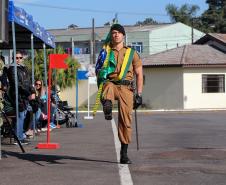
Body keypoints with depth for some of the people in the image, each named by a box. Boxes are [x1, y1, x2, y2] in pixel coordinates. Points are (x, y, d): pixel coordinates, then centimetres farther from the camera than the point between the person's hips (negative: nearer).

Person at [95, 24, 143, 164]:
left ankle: (124, 154, 3)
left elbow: (139, 74, 11)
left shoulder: (131, 53, 14)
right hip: (110, 83, 0)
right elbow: (98, 71, 16)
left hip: (126, 87, 0)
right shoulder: (105, 51, 16)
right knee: (108, 86, -38)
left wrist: (139, 94, 3)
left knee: (125, 120, -5)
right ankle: (107, 106, -69)